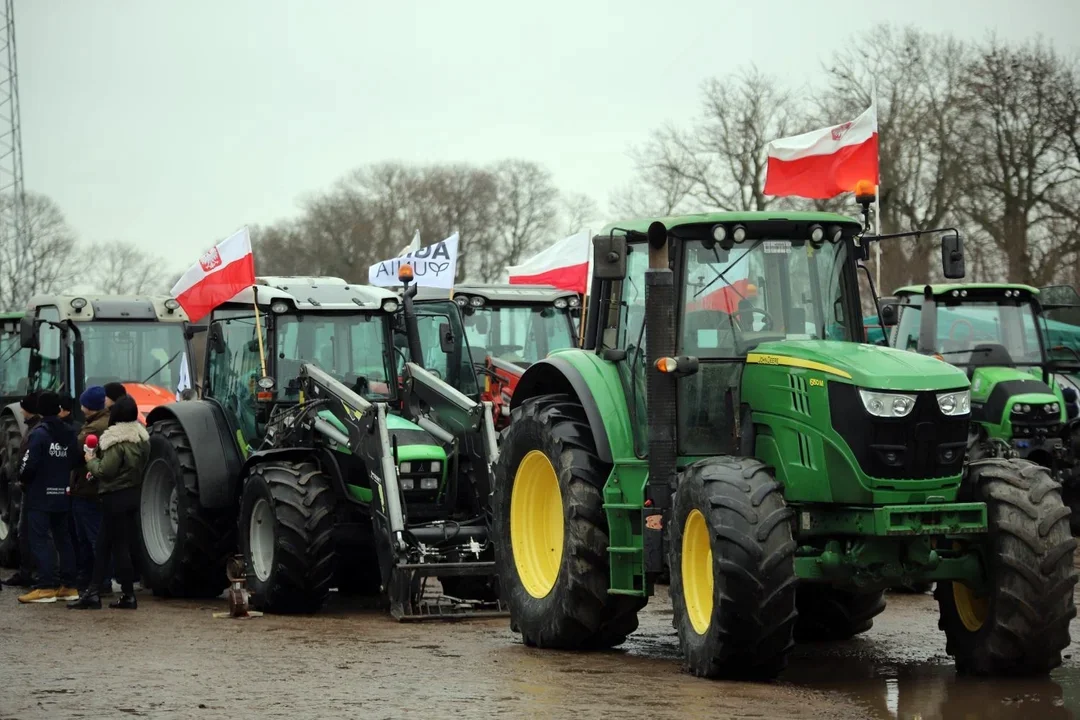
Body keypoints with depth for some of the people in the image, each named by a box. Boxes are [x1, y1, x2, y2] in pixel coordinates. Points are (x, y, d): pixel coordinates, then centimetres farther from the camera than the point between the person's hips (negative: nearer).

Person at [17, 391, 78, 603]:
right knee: (63, 539, 12)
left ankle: (46, 587, -11)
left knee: (40, 540, -5)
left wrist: (22, 479, 2)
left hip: (41, 496, -7)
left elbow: (29, 465, -17)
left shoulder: (39, 433, -14)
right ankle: (68, 585, 12)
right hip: (63, 496, 7)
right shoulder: (69, 433, 6)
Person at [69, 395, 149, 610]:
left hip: (116, 497, -9)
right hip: (133, 493, 9)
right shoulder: (141, 438, 8)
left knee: (119, 546, -2)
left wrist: (91, 461, -1)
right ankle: (93, 592, 13)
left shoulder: (117, 441, -19)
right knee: (103, 544, 13)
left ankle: (128, 595, 2)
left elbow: (106, 470, -21)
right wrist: (97, 464, 13)